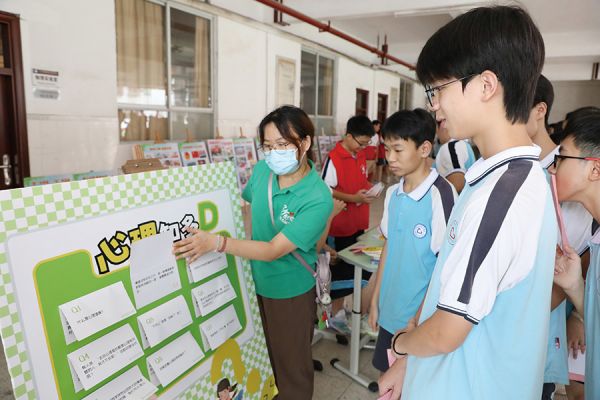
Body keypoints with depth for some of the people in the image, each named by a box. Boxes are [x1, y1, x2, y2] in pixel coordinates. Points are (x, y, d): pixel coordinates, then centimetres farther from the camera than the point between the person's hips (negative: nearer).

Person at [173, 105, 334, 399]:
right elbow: (247, 205, 12)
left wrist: (217, 242, -36)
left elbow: (274, 250, -29)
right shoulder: (262, 170, -9)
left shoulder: (317, 199, -27)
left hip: (290, 292, -6)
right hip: (254, 281, 6)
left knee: (290, 365, 15)